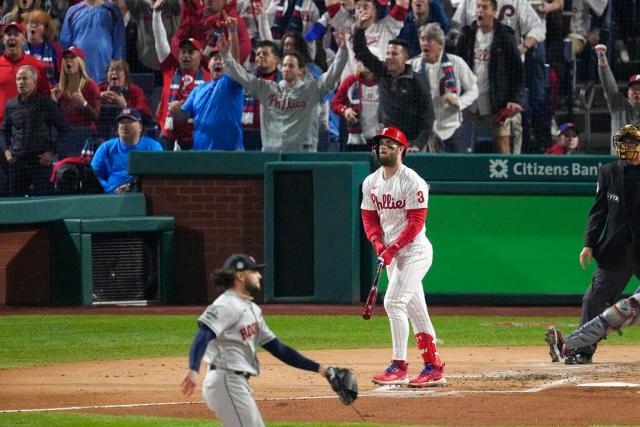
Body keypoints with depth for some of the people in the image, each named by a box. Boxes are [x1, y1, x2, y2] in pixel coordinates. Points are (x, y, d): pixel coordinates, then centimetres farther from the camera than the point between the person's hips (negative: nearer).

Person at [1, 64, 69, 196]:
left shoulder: (46, 104, -1)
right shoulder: (11, 105, 9)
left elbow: (64, 129, 2)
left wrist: (52, 152, -5)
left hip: (40, 161, -3)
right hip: (17, 161, 3)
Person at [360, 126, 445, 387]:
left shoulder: (412, 182, -14)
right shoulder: (371, 182, 9)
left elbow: (416, 221, -17)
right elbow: (369, 218, 11)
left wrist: (393, 247, -21)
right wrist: (378, 243, -7)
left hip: (414, 250, -8)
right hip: (390, 252, 8)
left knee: (394, 302, -18)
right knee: (415, 309, 10)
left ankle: (399, 367, -15)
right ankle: (433, 368, 15)